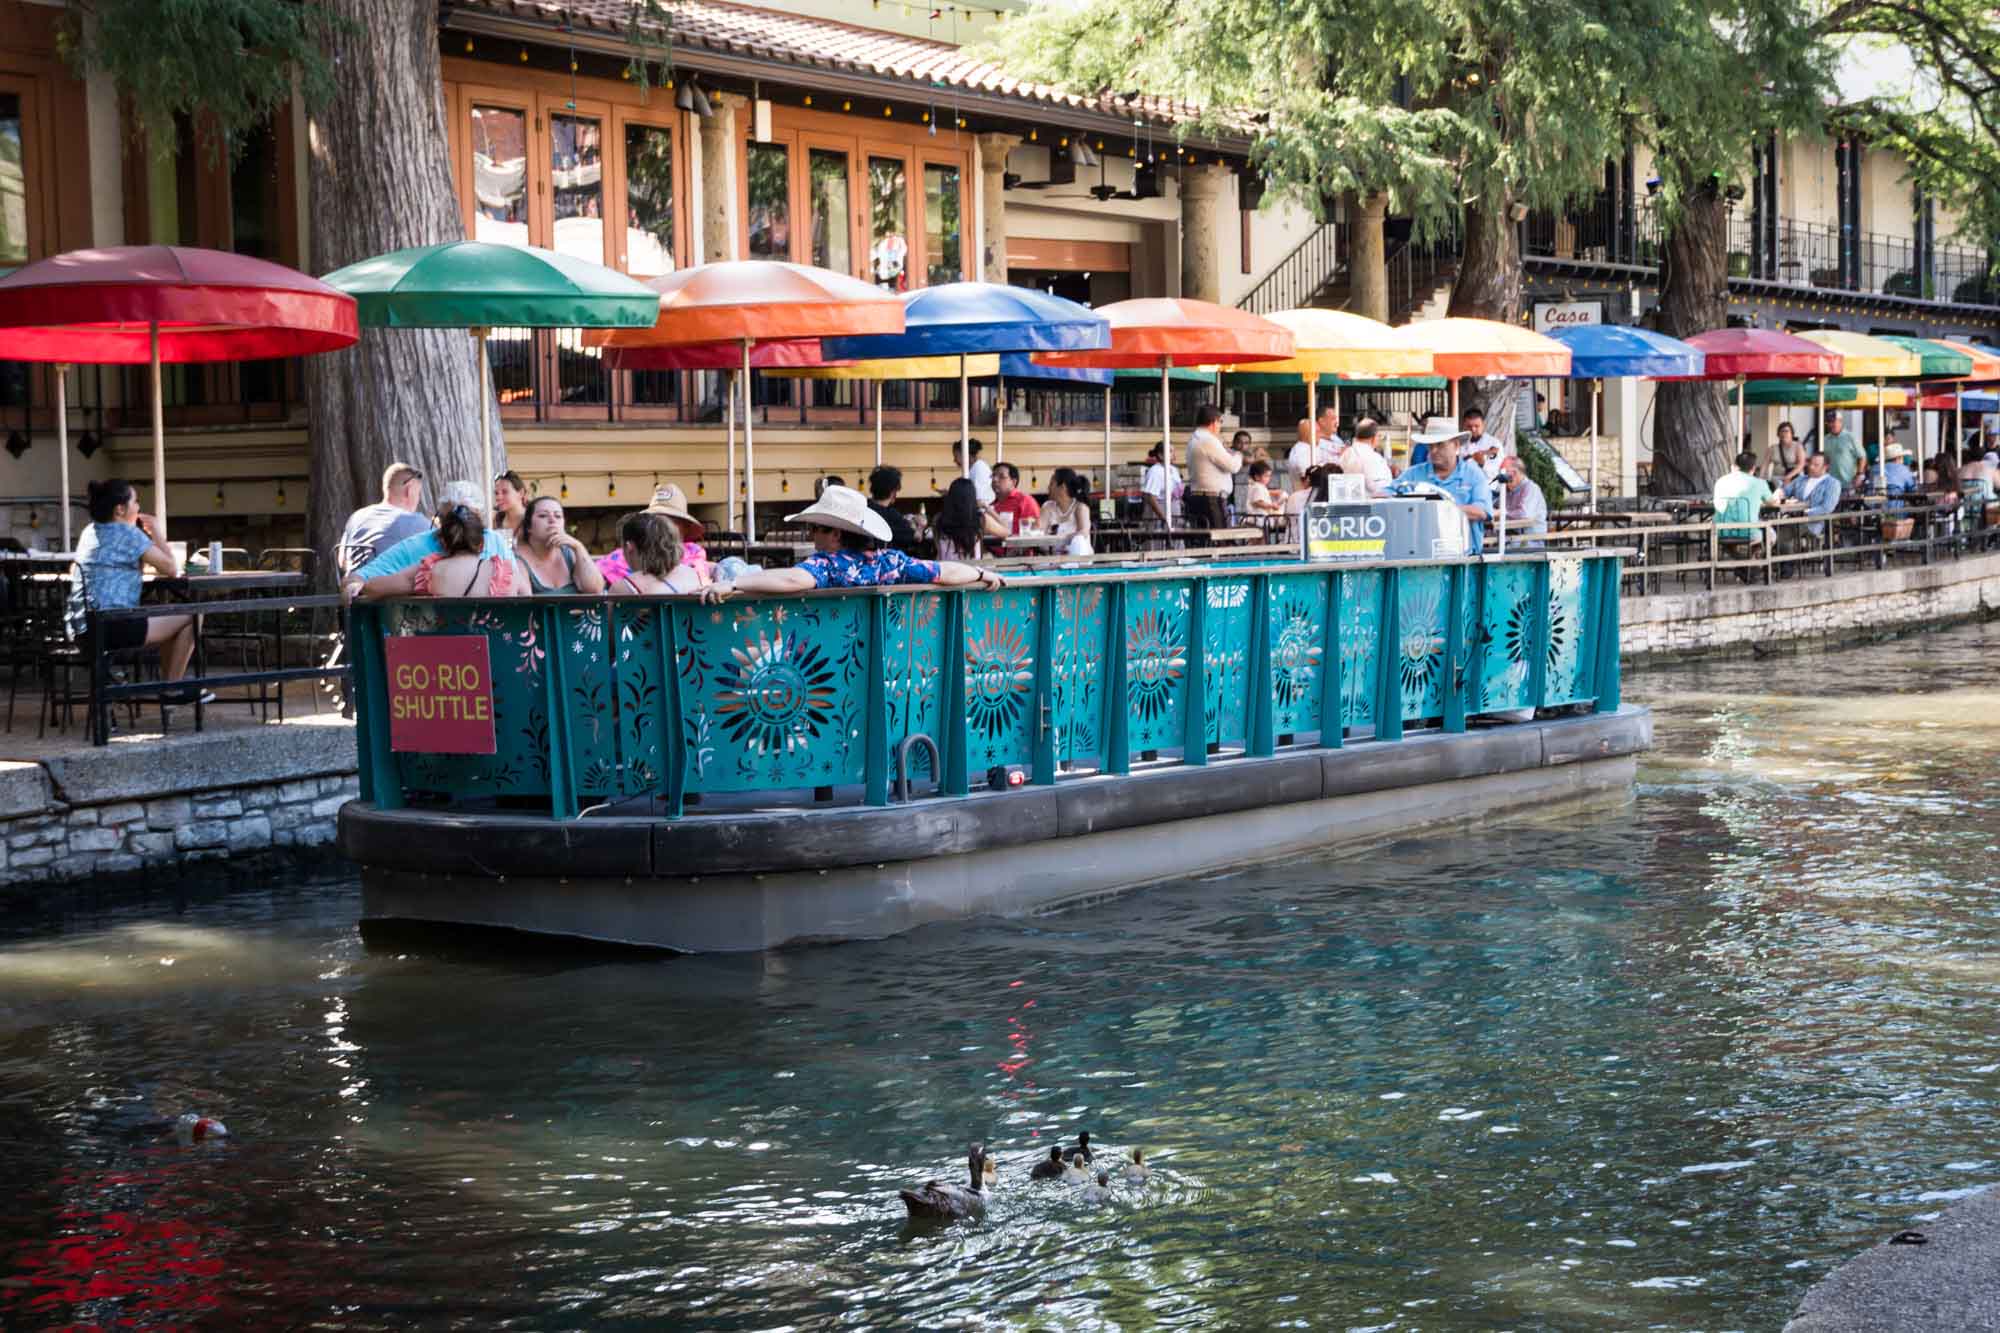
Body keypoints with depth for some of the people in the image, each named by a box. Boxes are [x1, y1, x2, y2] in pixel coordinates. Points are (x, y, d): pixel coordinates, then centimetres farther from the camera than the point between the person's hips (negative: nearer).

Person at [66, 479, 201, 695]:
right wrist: (156, 533, 7)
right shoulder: (129, 535, -9)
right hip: (112, 628, -9)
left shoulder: (90, 532, 14)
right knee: (190, 618, 2)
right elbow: (171, 570, -6)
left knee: (169, 620, 25)